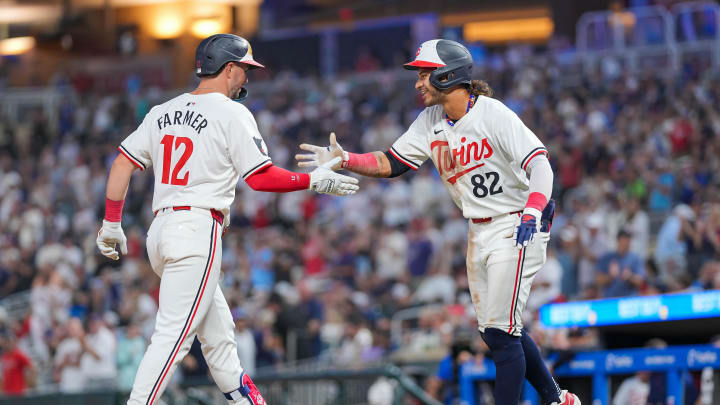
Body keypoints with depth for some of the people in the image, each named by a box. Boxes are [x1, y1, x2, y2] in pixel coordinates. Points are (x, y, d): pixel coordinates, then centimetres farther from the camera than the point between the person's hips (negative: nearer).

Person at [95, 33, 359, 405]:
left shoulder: (161, 112, 15)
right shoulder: (232, 114, -5)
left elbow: (121, 165, 11)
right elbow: (260, 178, -8)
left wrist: (111, 224, 15)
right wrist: (313, 181, 4)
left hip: (160, 231, 8)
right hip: (198, 230, -8)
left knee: (218, 331, 18)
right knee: (174, 334, -12)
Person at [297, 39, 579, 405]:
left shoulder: (493, 114, -18)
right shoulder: (430, 122, 5)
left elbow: (539, 162, -25)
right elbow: (390, 164, 5)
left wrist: (531, 214, -39)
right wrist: (343, 160, -11)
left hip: (515, 229, -9)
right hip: (479, 233, 9)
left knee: (501, 331, -12)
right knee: (493, 331, 13)